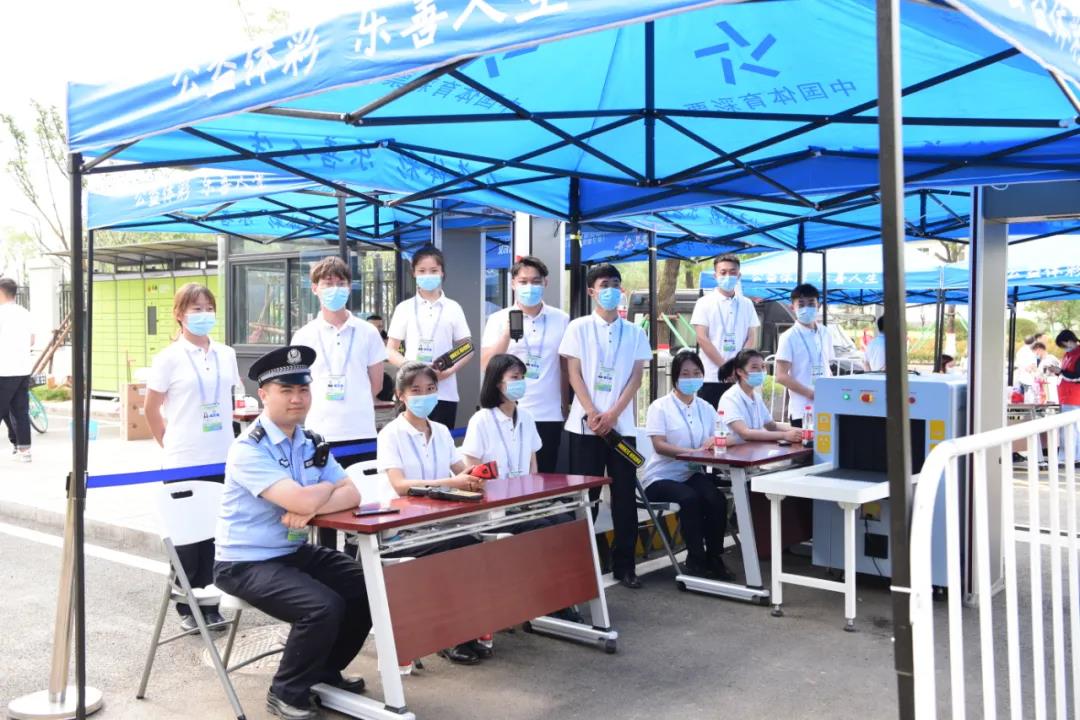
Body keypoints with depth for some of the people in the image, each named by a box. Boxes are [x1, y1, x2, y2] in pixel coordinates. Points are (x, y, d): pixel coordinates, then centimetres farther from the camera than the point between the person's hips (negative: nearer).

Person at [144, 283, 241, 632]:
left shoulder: (226, 354, 7)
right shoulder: (169, 358, -6)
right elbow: (151, 409, 1)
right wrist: (172, 444, 5)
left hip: (222, 459, 4)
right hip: (184, 462, -4)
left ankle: (210, 604, 19)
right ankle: (187, 608, 18)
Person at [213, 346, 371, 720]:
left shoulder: (312, 443, 5)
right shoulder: (249, 449, -20)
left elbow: (352, 494, -4)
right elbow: (303, 500, -32)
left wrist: (311, 509, -23)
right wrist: (329, 487, -9)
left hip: (295, 551, 8)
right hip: (246, 563, -8)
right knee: (324, 606, -26)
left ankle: (326, 669, 20)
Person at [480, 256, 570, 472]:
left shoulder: (561, 320, 5)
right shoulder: (498, 320, 2)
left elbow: (566, 367, 12)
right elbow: (487, 367, -6)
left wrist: (565, 407, 13)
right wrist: (508, 332, -17)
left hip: (550, 415, 1)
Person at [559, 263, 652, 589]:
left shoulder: (634, 332, 8)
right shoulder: (578, 328, 3)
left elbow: (636, 377, 3)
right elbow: (574, 373, -2)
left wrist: (612, 414, -10)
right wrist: (592, 413, -13)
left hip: (621, 424, 2)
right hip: (585, 423, -2)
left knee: (625, 495, 4)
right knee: (585, 494, 2)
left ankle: (624, 563, 12)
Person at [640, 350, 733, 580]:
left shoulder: (706, 408, 11)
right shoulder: (660, 406, -6)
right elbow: (659, 446, -17)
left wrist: (714, 442, -23)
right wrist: (693, 451, -30)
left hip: (692, 473, 4)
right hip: (660, 476, -4)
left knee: (717, 499, -25)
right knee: (690, 499, -32)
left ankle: (714, 558, -7)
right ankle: (696, 560, -15)